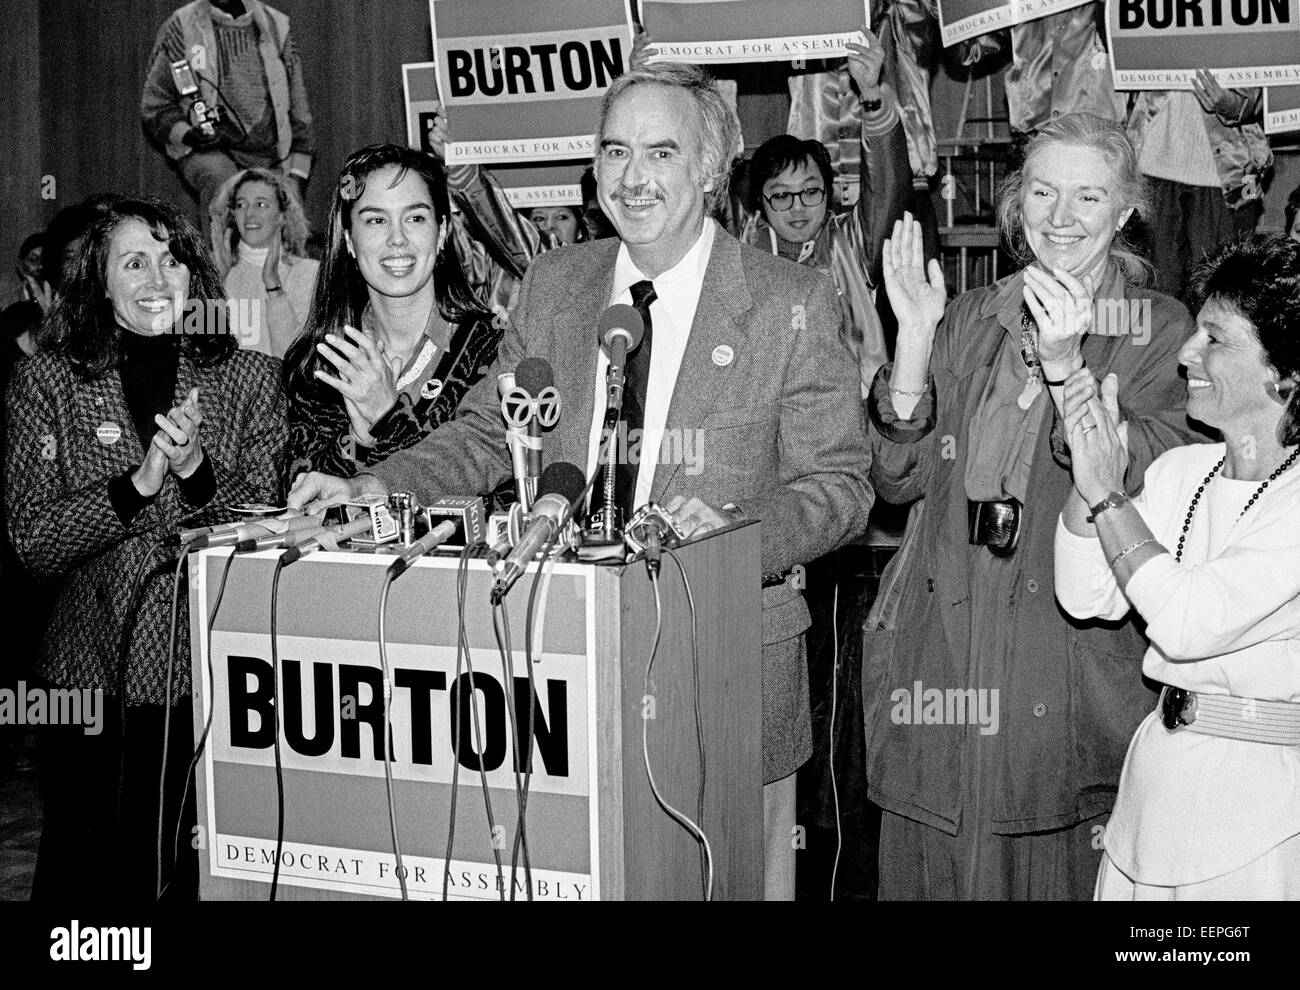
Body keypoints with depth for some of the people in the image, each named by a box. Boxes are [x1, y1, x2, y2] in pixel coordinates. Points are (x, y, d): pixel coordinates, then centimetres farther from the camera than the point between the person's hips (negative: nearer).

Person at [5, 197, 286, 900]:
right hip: (95, 669, 0)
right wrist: (137, 484, -18)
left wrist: (197, 471, -17)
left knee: (205, 866, 5)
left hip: (216, 667, 0)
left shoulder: (249, 376, 3)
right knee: (79, 865, 10)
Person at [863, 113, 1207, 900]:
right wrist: (915, 336, -10)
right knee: (937, 867, 10)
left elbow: (1142, 491, -14)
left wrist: (1063, 362, -25)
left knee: (1061, 867, 4)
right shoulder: (970, 318, 10)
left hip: (1073, 656, -3)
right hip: (943, 649, 3)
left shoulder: (1158, 328, 0)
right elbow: (900, 479, 1)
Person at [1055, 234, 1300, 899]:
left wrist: (1107, 493, -15)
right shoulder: (1179, 471, 4)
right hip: (1157, 782, 6)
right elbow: (1086, 599, 1)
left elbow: (1187, 622, -24)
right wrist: (1088, 478, -11)